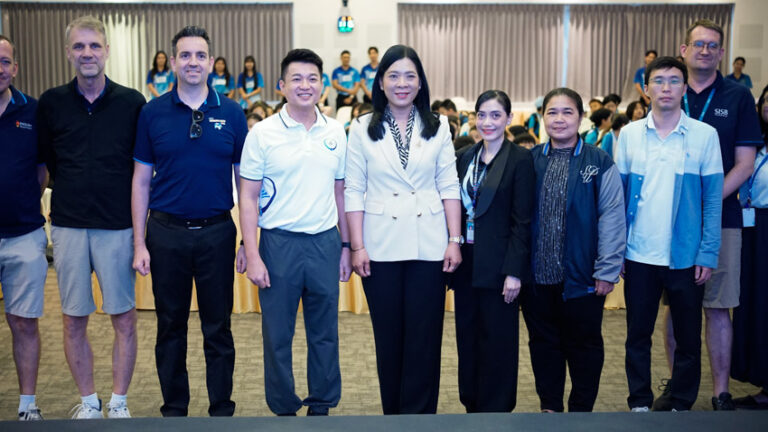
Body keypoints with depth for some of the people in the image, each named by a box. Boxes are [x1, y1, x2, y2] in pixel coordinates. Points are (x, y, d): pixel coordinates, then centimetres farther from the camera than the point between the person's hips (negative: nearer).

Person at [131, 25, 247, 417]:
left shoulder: (231, 113, 1)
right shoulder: (152, 113, 2)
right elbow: (142, 181, 4)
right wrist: (139, 243, -1)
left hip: (216, 233, 0)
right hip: (166, 233, 1)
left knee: (218, 328, 8)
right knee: (170, 327, 11)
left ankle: (221, 410, 21)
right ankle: (174, 409, 26)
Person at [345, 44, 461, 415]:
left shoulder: (437, 127, 5)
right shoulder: (362, 129, 2)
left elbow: (449, 186, 4)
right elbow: (354, 191, 0)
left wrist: (454, 240, -2)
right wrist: (357, 246, -5)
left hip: (428, 245, 0)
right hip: (381, 246, 0)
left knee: (424, 336, 3)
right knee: (388, 336, 9)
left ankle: (419, 416, 15)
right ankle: (393, 413, 24)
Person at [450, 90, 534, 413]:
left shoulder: (520, 160, -7)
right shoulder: (465, 158, 10)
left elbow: (522, 221, -10)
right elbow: (457, 209, 12)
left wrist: (514, 272, -14)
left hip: (498, 265, -5)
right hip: (466, 262, 6)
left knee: (497, 340, 4)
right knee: (467, 336, 13)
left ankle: (495, 408, 18)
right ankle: (471, 404, 27)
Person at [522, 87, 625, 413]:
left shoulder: (599, 163, -3)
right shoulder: (530, 161, 5)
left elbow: (612, 217, -6)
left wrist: (607, 271, -10)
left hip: (581, 276, -3)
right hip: (537, 275, 3)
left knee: (583, 346, 11)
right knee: (543, 343, 14)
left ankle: (581, 411, 27)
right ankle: (550, 407, 29)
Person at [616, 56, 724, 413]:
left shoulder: (704, 135, -2)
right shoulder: (629, 134, 2)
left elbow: (713, 200, -1)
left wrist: (708, 255, -7)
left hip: (686, 258, -1)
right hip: (639, 256, 1)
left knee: (688, 339, 10)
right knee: (638, 336, 11)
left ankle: (681, 407, 26)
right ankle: (639, 404, 26)